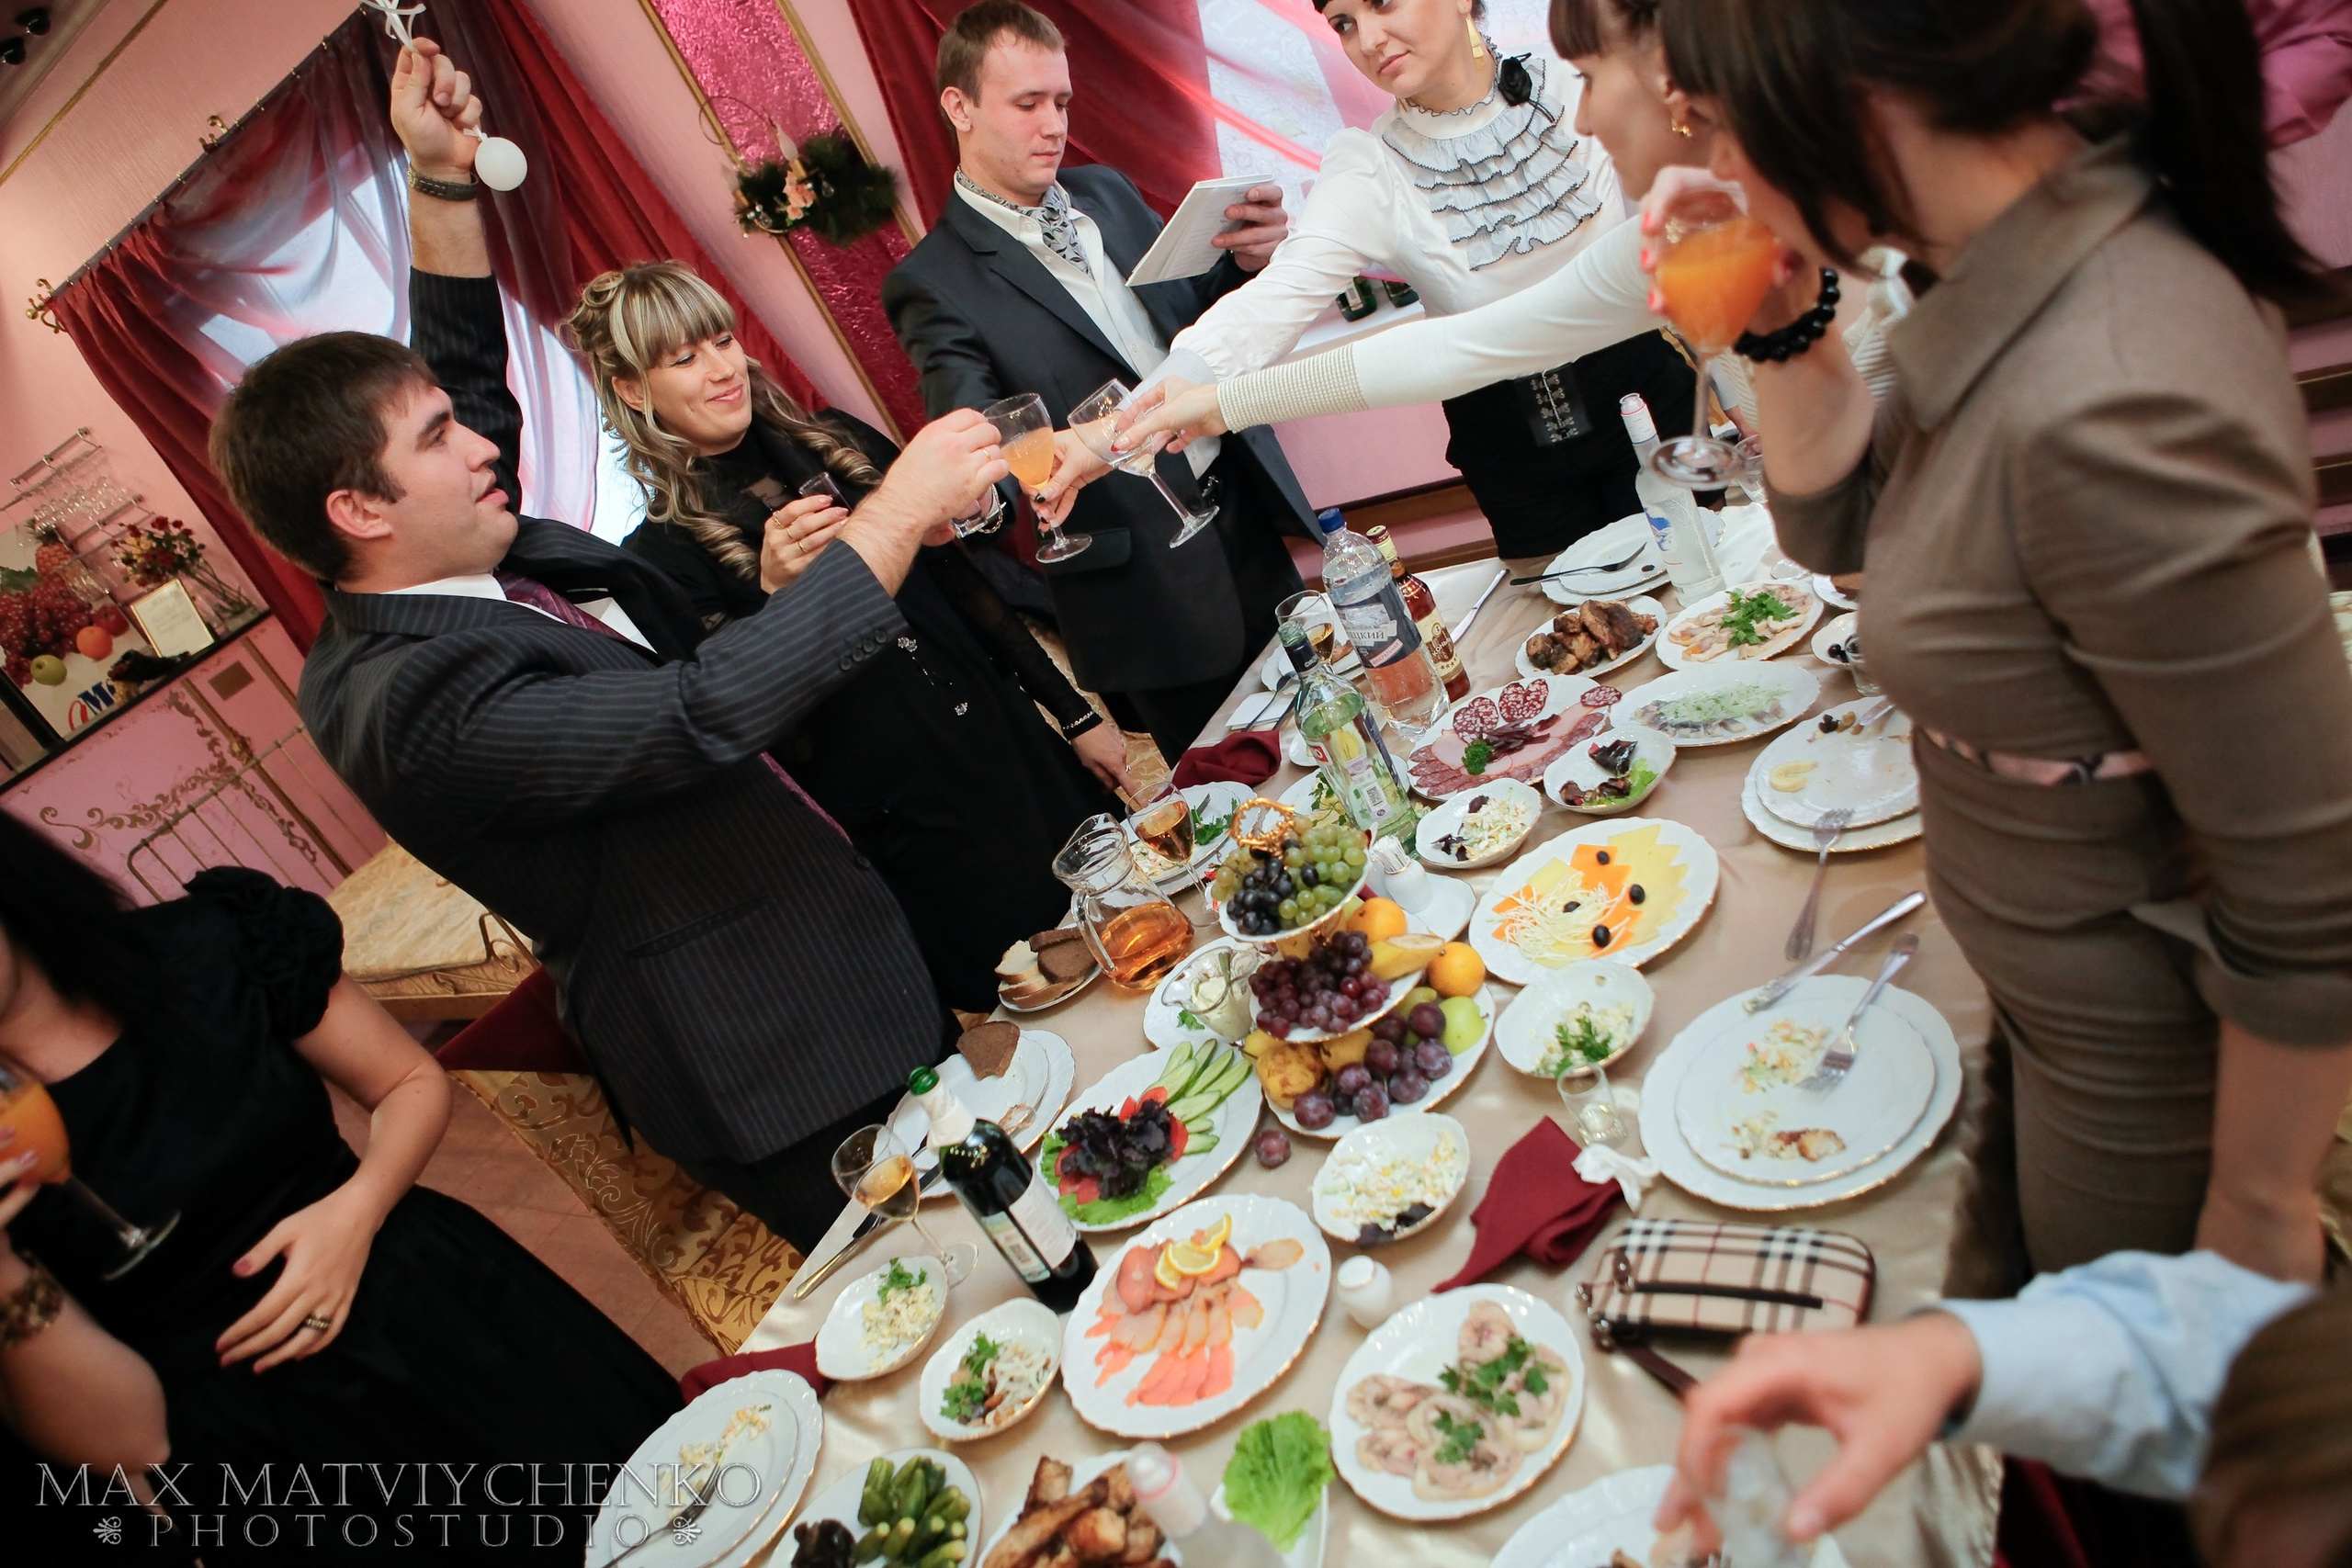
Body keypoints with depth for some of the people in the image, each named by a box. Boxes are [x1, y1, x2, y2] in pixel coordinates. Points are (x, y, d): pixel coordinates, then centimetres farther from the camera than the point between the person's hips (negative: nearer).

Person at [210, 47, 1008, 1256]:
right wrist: (895, 513, -28)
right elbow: (703, 714, -34)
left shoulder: (462, 562, 4)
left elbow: (473, 375, 19)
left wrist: (441, 183, 10)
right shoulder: (411, 700, -25)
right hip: (795, 1067, -9)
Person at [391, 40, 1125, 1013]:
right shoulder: (663, 557, -9)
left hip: (1021, 760, 5)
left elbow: (962, 586, 9)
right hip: (924, 849, -4)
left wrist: (1075, 714, 11)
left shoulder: (839, 443, 4)